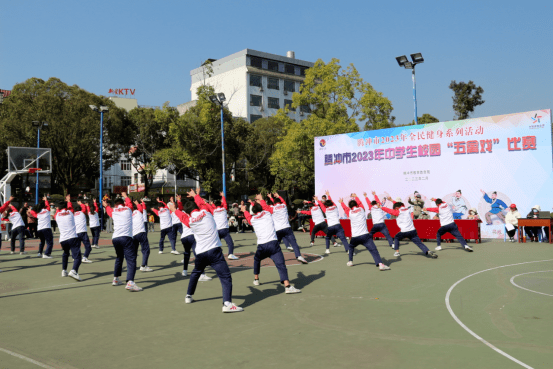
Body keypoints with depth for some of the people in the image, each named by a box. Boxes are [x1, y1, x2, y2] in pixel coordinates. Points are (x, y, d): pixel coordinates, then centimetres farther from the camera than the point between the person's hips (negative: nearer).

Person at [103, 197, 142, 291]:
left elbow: (109, 210, 44)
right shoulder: (128, 209, 14)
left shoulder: (113, 211, 17)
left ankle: (116, 279, 36)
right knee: (131, 259, -10)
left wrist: (106, 205, 66)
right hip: (126, 237, -4)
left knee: (119, 258, 25)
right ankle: (130, 283, -28)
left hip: (115, 238, 4)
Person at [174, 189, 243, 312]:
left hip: (200, 253, 3)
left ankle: (189, 296, 42)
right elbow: (202, 203, 24)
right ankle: (227, 303, -23)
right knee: (225, 276, -8)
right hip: (214, 250, -3)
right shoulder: (206, 211, 1)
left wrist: (175, 210, 50)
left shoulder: (189, 221, 5)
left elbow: (182, 215, 29)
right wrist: (195, 195, 43)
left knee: (195, 273, 29)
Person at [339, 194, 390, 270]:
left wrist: (341, 202, 50)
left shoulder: (349, 212, 7)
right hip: (365, 235, -2)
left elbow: (345, 208, 31)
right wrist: (355, 197, 48)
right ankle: (380, 264, -28)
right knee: (373, 249, -11)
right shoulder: (361, 209, 7)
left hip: (355, 237, 2)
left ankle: (350, 261, 30)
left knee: (351, 247, 31)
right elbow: (359, 203, 30)